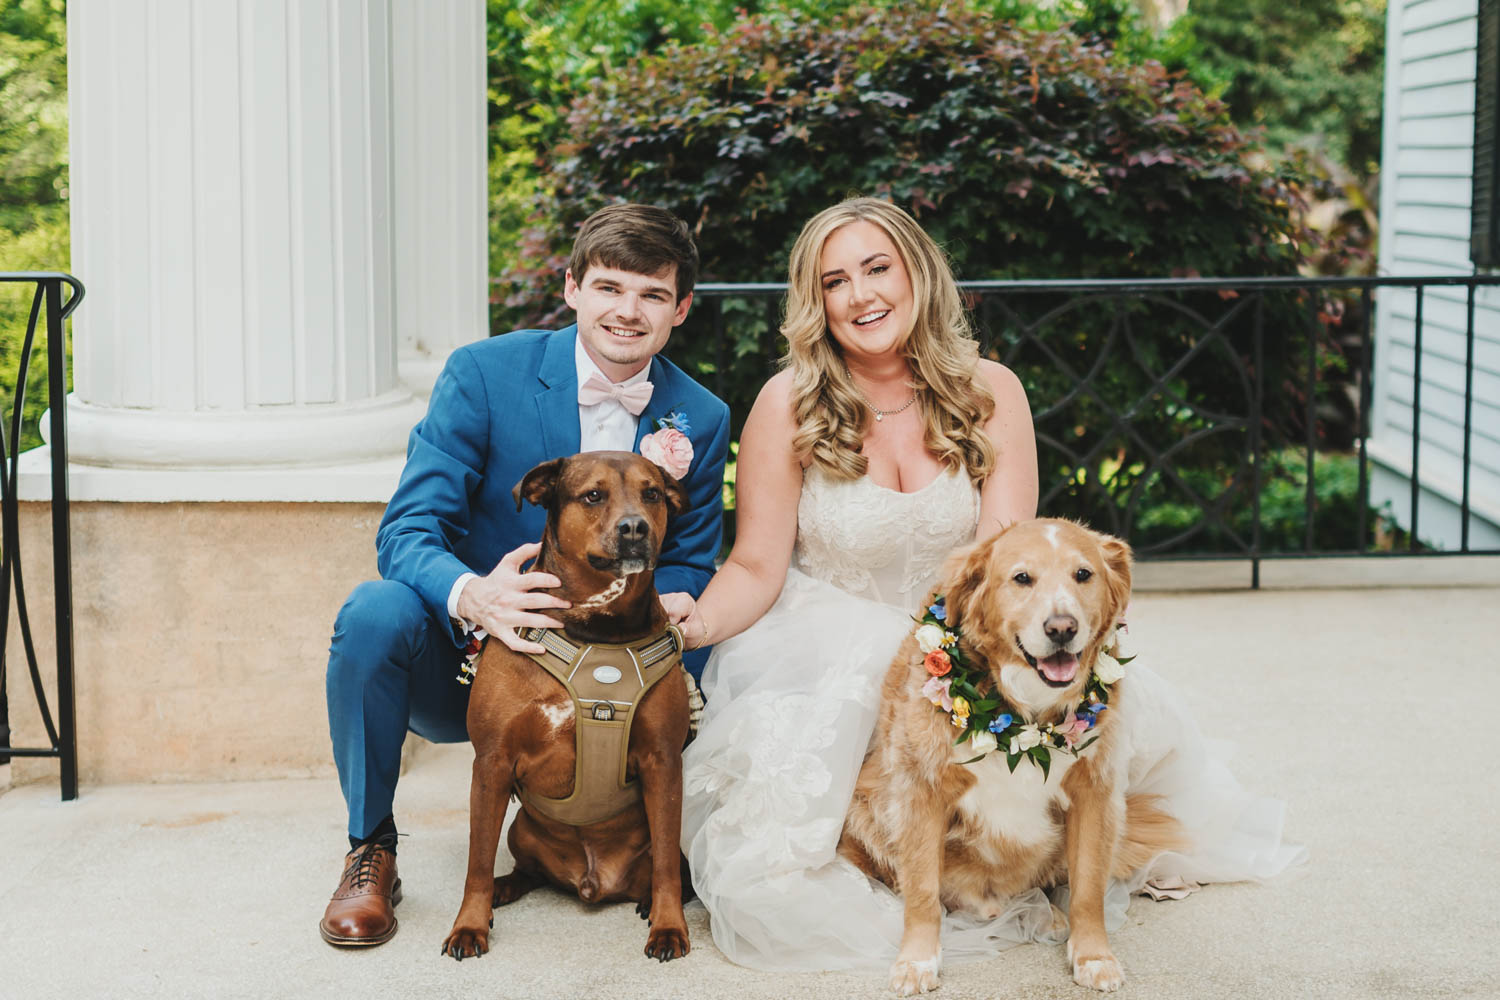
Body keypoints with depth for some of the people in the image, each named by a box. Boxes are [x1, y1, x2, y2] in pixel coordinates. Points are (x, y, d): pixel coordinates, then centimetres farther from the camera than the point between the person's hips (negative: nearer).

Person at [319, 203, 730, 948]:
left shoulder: (701, 420, -1)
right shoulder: (482, 374, -10)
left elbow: (690, 570, 4)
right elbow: (407, 529, -17)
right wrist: (471, 594, -41)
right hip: (464, 664, -2)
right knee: (377, 609, -32)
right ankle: (369, 851, -9)